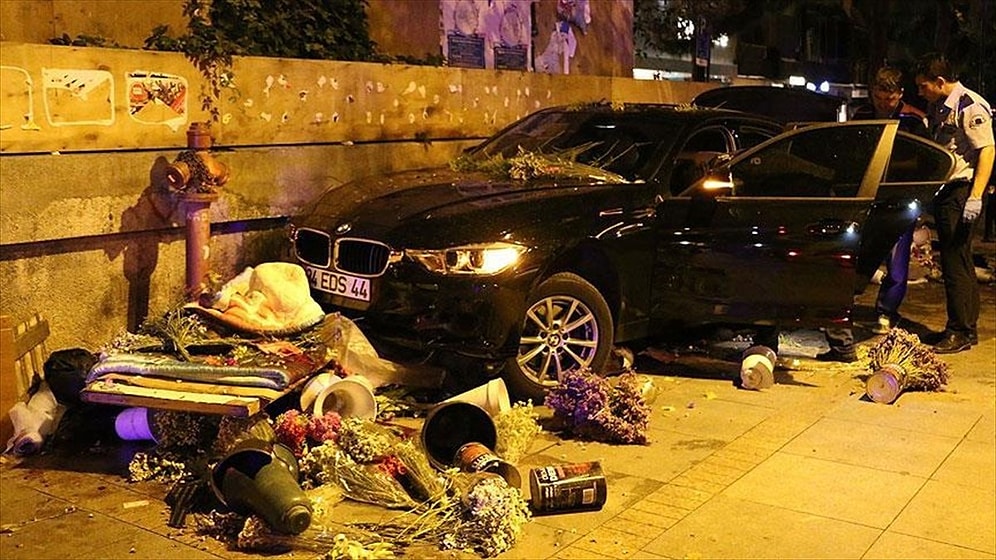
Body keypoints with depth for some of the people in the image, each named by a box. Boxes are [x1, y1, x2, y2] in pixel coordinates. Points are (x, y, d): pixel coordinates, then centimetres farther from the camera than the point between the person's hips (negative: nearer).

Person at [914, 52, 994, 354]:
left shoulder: (970, 106, -12)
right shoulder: (939, 107, 15)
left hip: (960, 192, -10)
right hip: (943, 191, 10)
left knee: (956, 263, -7)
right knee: (956, 262, 14)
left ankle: (962, 332, 0)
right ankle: (965, 326, 23)